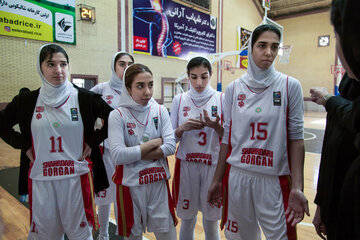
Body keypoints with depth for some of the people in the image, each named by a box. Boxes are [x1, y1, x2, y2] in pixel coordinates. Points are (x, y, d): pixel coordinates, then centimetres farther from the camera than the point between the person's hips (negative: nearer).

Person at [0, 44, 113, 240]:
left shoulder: (84, 98, -5)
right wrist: (25, 146, 2)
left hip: (76, 177, -1)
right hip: (41, 179, 2)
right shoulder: (27, 101, 1)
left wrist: (93, 141, -6)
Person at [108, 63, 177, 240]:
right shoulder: (117, 115, -9)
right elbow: (118, 156, -19)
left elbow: (170, 147, -9)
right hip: (130, 184, -2)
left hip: (159, 182, 2)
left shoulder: (160, 111, -1)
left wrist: (135, 154, -15)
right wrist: (154, 142, -13)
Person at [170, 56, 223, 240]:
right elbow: (171, 138, 5)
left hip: (213, 165, -1)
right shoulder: (179, 100, 2)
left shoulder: (221, 99, -2)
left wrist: (216, 126, -21)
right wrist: (182, 128, -15)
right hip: (186, 166, 1)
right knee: (187, 221, 12)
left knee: (211, 223, 10)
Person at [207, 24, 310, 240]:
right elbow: (227, 137, 4)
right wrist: (217, 181, 7)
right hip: (237, 177, 2)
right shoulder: (233, 89, 2)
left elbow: (296, 137, -4)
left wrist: (297, 188, -10)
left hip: (275, 179, -1)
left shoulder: (290, 86, -2)